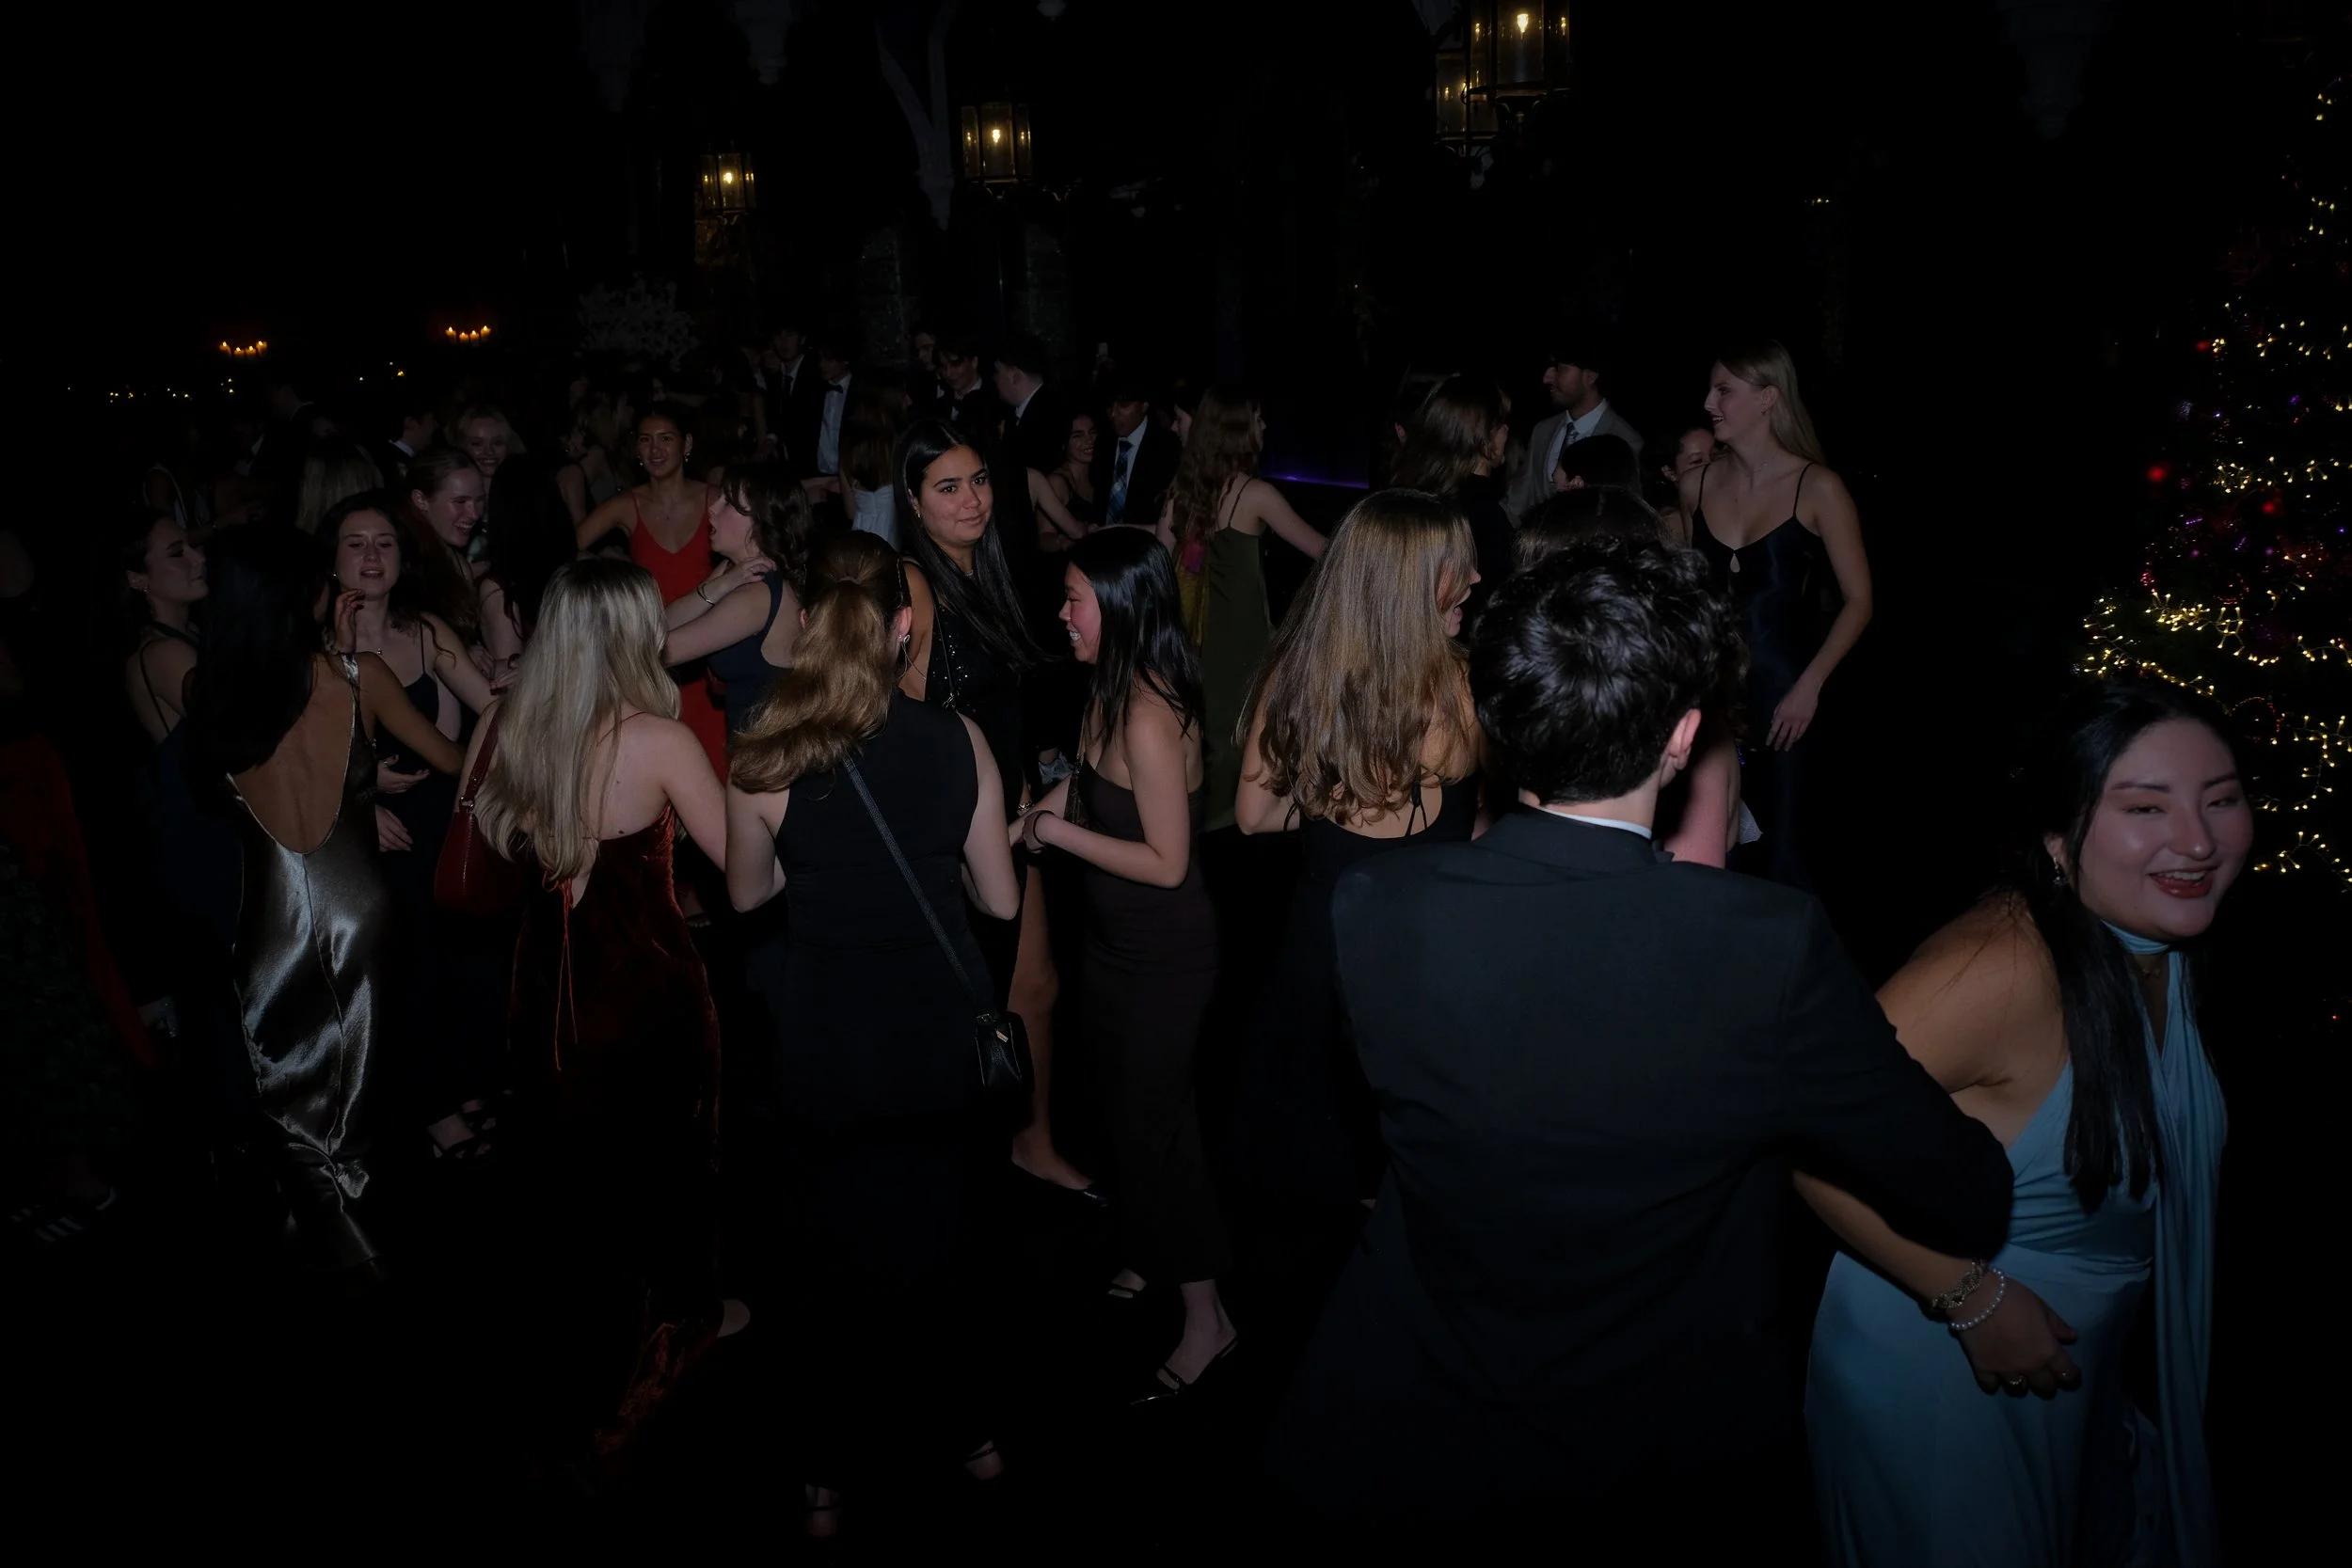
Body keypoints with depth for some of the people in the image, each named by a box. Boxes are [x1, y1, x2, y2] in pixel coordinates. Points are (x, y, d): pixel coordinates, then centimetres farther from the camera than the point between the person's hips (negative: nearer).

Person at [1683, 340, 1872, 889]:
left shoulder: (1817, 488, -7)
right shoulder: (1698, 483, 4)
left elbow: (1858, 601, -4)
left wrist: (1809, 687, -12)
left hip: (1780, 691, -3)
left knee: (1779, 853, 0)